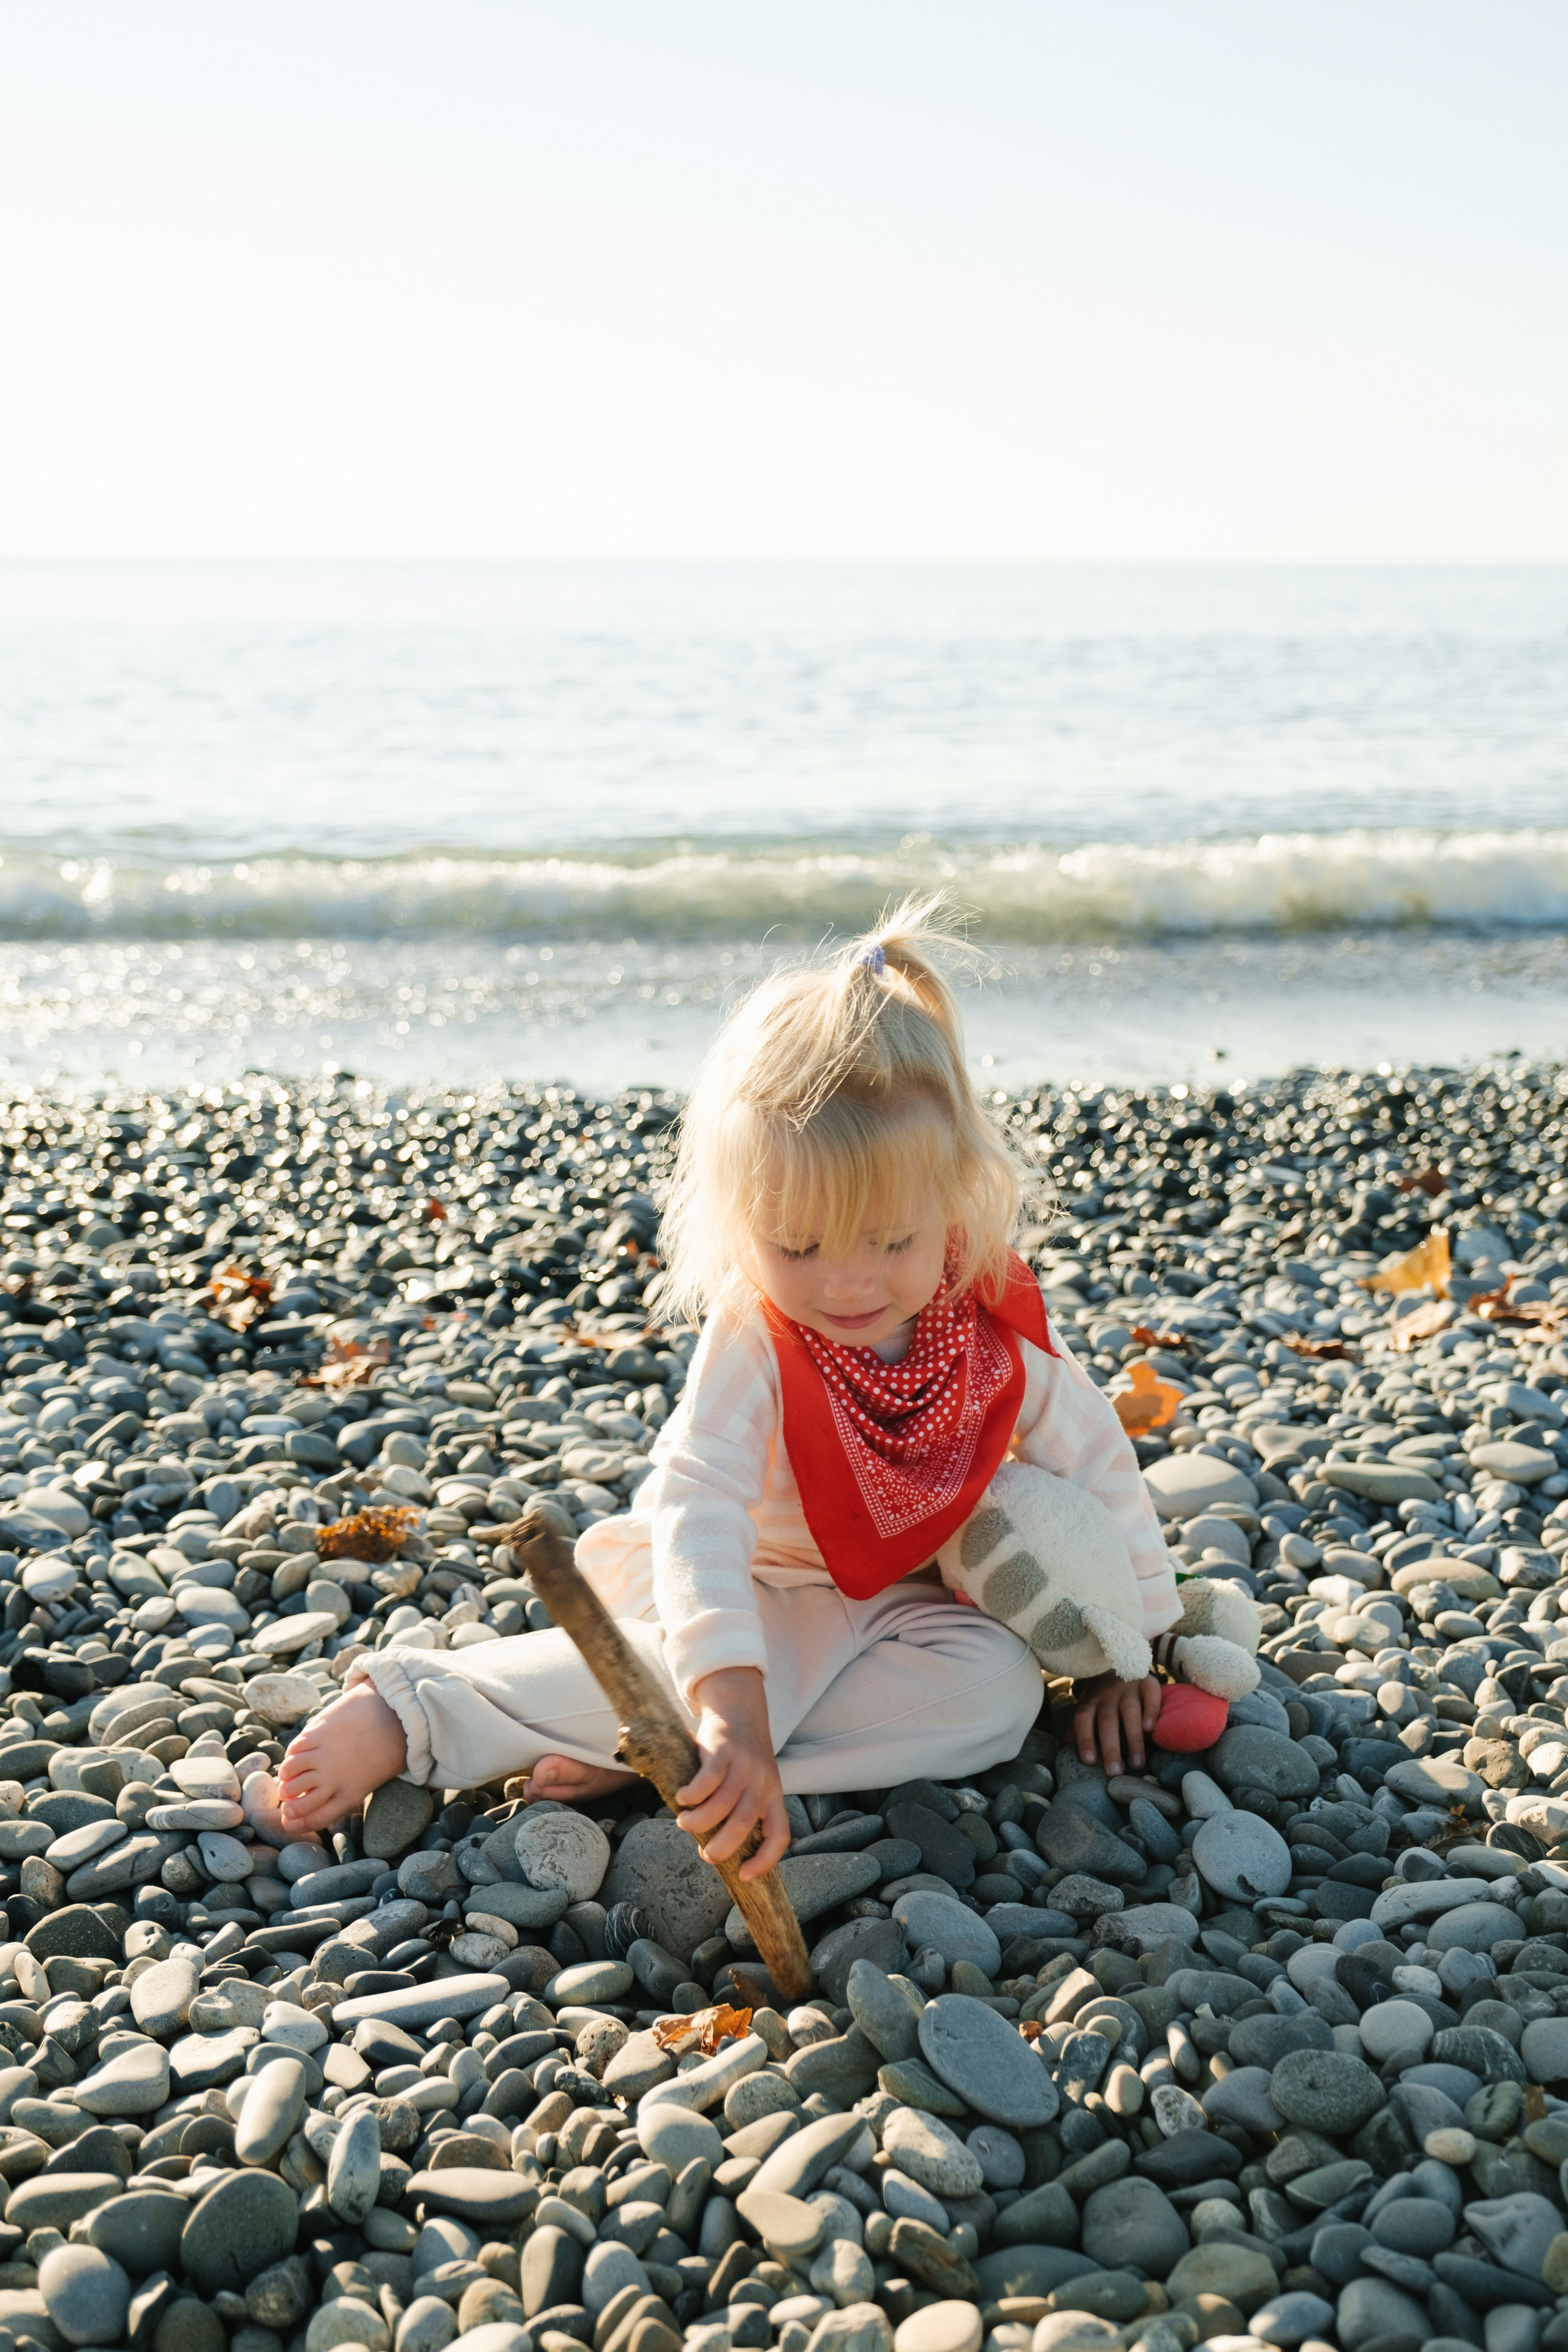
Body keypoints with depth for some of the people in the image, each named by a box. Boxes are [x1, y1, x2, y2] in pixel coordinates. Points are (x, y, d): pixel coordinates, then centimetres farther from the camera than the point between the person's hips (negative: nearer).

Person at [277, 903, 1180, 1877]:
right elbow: (697, 1508, -43)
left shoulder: (999, 1324, -17)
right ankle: (407, 1709, -19)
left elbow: (1098, 1467, -1)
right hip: (746, 1593, -4)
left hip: (898, 1601, 4)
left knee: (1000, 1688, -27)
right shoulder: (753, 1344, -29)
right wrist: (729, 1707, -58)